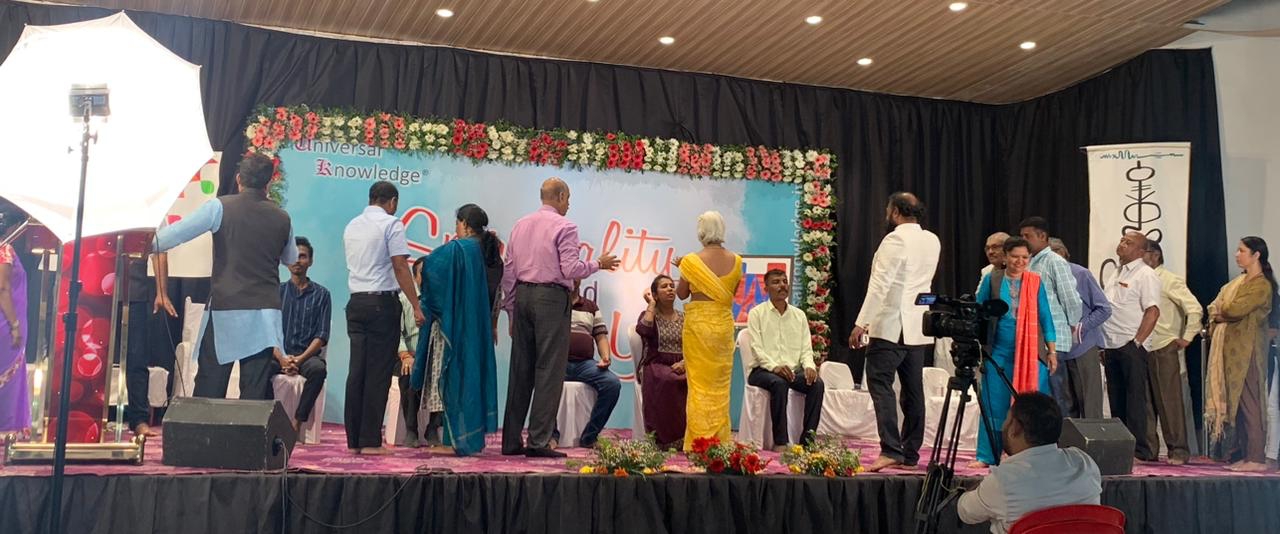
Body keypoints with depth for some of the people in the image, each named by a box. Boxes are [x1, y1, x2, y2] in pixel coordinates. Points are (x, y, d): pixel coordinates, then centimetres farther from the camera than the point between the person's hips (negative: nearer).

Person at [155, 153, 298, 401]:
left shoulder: (220, 207, -4)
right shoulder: (282, 218, 7)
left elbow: (176, 233, -3)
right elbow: (291, 259, 23)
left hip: (224, 309, -2)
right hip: (265, 313, 2)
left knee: (209, 390, 4)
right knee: (255, 394, 2)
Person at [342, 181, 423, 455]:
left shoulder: (352, 226, 15)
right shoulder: (391, 224, -6)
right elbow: (401, 268, -12)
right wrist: (416, 306, -12)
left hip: (355, 300, 7)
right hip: (382, 302, -6)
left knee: (357, 370, 6)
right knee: (378, 371, -3)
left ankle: (353, 440, 7)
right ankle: (370, 440, -3)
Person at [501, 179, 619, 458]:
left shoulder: (520, 225, 14)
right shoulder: (564, 226, -5)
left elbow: (508, 271, 14)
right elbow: (571, 269, -12)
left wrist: (511, 308, 19)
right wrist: (598, 264, 4)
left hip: (522, 295, 7)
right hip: (551, 298, -6)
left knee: (521, 369, 9)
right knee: (549, 370, -3)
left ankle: (511, 440, 12)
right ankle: (538, 441, -6)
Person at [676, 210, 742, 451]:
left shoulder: (691, 261, -10)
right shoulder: (735, 261, -1)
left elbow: (682, 293, 0)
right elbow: (732, 293, 9)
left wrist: (682, 269, 14)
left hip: (698, 323, -3)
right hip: (724, 323, 3)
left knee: (699, 382, 2)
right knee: (721, 382, 11)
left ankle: (698, 440, 3)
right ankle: (720, 438, 15)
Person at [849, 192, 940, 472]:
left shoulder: (895, 240, -11)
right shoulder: (932, 241, 12)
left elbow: (880, 284, -17)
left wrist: (861, 323, -17)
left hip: (892, 325, -8)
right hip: (919, 328, 8)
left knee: (881, 385, -9)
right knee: (913, 390, 9)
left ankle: (891, 450, -19)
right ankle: (910, 455, 13)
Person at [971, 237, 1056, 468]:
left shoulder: (1036, 282, 5)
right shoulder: (991, 280, 4)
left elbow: (1045, 317, 8)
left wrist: (1052, 351, 4)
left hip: (1031, 353, 0)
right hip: (998, 351, 0)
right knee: (994, 404, 2)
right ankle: (987, 455, 10)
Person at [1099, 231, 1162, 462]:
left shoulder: (1145, 275, -6)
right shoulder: (1116, 275, 20)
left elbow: (1153, 312, -14)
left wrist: (1137, 342, -19)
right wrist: (1103, 346, 17)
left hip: (1131, 346, -8)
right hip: (1112, 345, 8)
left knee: (1134, 398, -7)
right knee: (1116, 399, 10)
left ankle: (1139, 449, -5)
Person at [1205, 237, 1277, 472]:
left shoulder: (1262, 285, -9)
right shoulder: (1238, 282, 18)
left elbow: (1236, 310, -20)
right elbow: (1214, 307, 15)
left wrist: (1220, 312, 0)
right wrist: (1218, 314, -6)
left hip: (1247, 349, -8)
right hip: (1230, 349, 8)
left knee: (1249, 402, -8)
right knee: (1234, 401, 8)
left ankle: (1256, 458, -5)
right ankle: (1244, 454, 12)